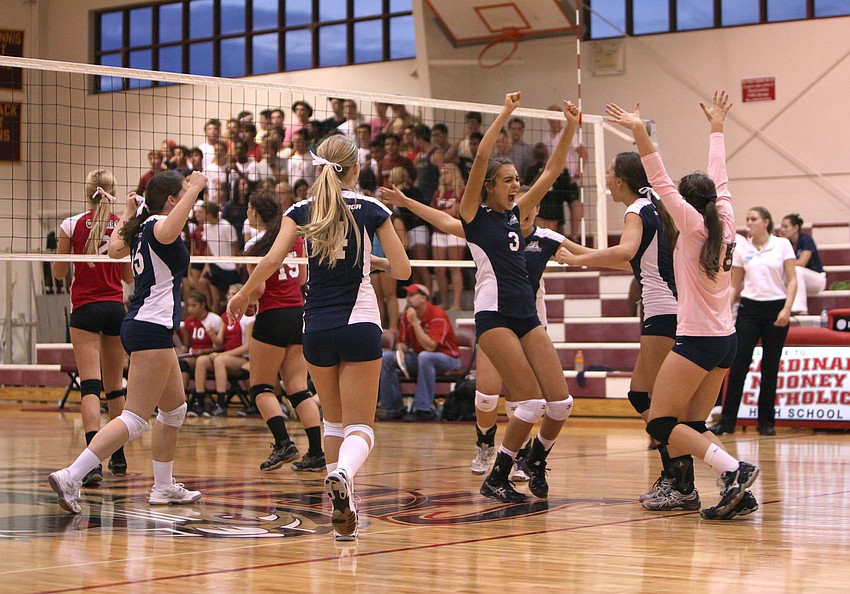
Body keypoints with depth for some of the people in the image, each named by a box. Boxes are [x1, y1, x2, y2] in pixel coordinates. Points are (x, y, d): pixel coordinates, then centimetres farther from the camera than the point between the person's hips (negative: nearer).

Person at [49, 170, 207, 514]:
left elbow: (115, 249, 27)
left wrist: (128, 212, 32)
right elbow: (166, 232, -38)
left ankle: (164, 487, 30)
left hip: (141, 326, 10)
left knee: (174, 409, 22)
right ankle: (70, 478, -20)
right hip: (152, 328, -10)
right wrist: (195, 189, -36)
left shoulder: (142, 228, 12)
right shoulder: (157, 225, -13)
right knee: (135, 419, -13)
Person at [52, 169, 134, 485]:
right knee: (115, 386, 15)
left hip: (85, 308, -3)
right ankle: (118, 456, 24)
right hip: (116, 308, 3)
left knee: (90, 385, -11)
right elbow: (130, 276, 9)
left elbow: (58, 272, 3)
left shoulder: (71, 225, -5)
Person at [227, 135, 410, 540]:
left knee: (334, 419, 20)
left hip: (317, 328, 2)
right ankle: (342, 474, -36)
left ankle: (342, 509, 14)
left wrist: (244, 294, 8)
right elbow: (402, 270, 0)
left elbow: (272, 260, -8)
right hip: (360, 324, -2)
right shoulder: (372, 210, 2)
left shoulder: (301, 211, 4)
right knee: (360, 426, -3)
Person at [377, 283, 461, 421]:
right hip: (419, 358, 7)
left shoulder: (438, 316, -21)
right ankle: (393, 407, -6)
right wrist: (400, 351, -14)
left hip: (447, 358, -7)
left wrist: (415, 322, -28)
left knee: (424, 356, -40)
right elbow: (402, 341, 11)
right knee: (386, 358, -9)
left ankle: (423, 409, -36)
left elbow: (429, 346, -30)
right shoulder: (407, 315, 1)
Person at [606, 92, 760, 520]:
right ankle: (737, 492, 1)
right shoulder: (724, 224, 8)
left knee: (661, 424, -7)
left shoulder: (694, 224, -8)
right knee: (693, 427, 12)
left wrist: (641, 135, -21)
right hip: (726, 339, 8)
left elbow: (661, 183, -16)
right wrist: (716, 127, 33)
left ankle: (733, 470, -22)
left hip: (697, 340, -8)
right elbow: (719, 180, 21)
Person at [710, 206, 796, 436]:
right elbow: (735, 285, 11)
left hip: (776, 309, -1)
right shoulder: (741, 249, 6)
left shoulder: (782, 245, 0)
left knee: (770, 368, 4)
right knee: (738, 365, -5)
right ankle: (727, 421, -1)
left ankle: (767, 422, 11)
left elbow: (792, 280, -2)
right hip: (749, 308, 1)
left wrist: (787, 309, -14)